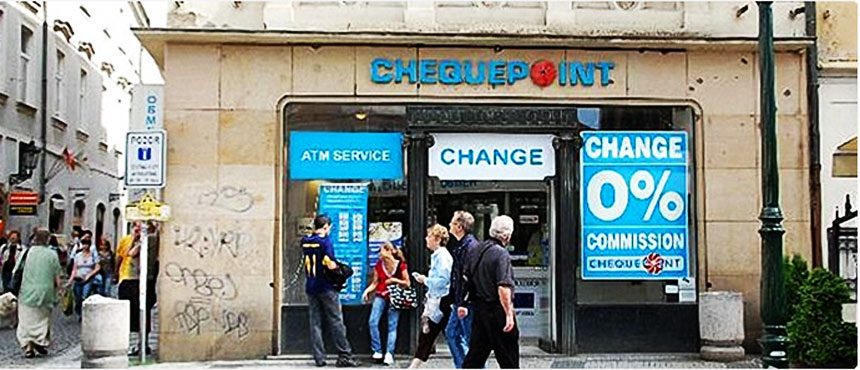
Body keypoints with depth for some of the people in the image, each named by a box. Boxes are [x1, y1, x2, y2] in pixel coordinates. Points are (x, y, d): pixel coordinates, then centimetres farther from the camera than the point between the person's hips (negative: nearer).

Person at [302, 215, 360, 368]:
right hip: (326, 287, -6)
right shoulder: (325, 240, -12)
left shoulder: (305, 241, 7)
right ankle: (344, 356, 2)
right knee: (336, 322, 0)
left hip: (310, 287, 6)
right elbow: (330, 265, -18)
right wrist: (338, 266, 1)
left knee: (315, 323, 7)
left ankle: (319, 358, 7)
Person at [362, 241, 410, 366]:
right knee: (373, 321, -12)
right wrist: (367, 290, -9)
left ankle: (389, 353, -6)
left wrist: (395, 280, -14)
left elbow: (407, 283, 0)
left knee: (392, 325, -6)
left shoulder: (401, 265, -7)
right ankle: (377, 351, -4)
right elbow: (375, 283, 8)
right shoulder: (379, 265, 3)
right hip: (381, 295, 3)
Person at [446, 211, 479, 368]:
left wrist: (464, 304, -25)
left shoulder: (470, 246, -18)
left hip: (467, 303, -10)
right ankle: (462, 366, 25)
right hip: (460, 302, 10)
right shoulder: (460, 245, 13)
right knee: (451, 333, 17)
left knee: (471, 340, -2)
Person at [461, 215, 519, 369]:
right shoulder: (501, 254, -17)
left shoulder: (475, 250, 9)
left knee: (475, 353, 13)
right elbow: (503, 287, -24)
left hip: (478, 308, 8)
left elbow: (465, 277, 16)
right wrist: (509, 314, -23)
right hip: (497, 312, -8)